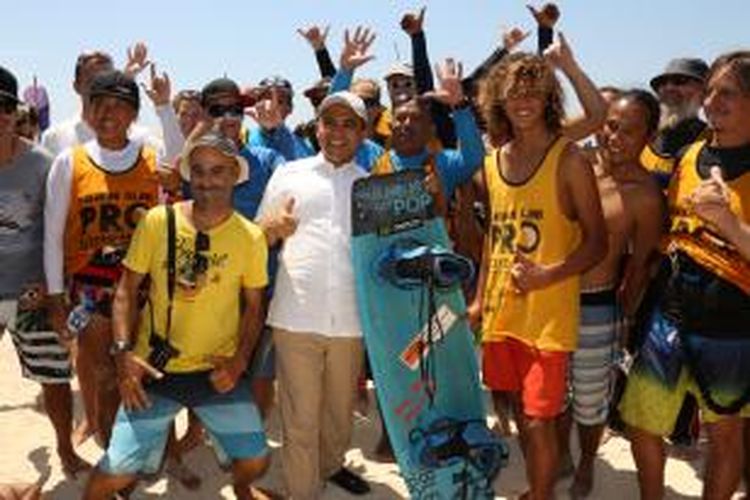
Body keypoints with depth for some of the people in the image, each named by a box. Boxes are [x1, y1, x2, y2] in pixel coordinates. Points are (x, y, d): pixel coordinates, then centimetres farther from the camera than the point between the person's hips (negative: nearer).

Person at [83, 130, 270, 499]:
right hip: (154, 369, -1)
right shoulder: (157, 221, -8)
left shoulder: (251, 236, -4)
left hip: (217, 371, 1)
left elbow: (253, 306, 6)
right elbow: (126, 291, 0)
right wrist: (123, 352, -11)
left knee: (255, 461, 0)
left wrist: (239, 360, -7)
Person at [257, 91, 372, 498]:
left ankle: (331, 465, 42)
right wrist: (275, 228, -15)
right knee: (300, 418, 4)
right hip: (297, 315, -2)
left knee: (340, 408, 18)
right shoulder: (289, 174, 6)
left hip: (349, 318, 2)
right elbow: (256, 239, 8)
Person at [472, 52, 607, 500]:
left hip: (549, 313, -5)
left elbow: (597, 242, -8)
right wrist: (480, 298, 12)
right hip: (500, 310, 5)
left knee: (539, 421, -3)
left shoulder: (569, 160, -8)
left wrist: (548, 275, -21)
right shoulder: (493, 162, 9)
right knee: (521, 414, 16)